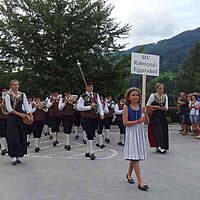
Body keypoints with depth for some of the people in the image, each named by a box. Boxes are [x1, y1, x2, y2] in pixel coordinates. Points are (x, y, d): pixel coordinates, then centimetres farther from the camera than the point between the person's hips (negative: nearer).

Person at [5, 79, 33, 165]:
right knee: (13, 137, -7)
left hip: (21, 119, 3)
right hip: (12, 118, -3)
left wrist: (30, 116, -13)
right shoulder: (8, 96, -3)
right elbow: (9, 109, -9)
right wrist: (19, 114, -15)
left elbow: (27, 106, 0)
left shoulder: (22, 95, 6)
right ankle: (13, 156, -1)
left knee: (21, 137, 4)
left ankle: (18, 156, 15)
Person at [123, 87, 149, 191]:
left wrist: (145, 113, -14)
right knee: (134, 156, -8)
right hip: (131, 133, -5)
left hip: (140, 132, 5)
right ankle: (140, 181, -7)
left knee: (134, 156, 14)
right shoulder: (126, 108, -6)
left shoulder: (141, 107, 6)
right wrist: (138, 121, -20)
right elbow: (125, 122, -13)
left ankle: (129, 174, 36)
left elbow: (147, 122, 3)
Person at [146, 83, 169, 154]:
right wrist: (156, 107, -10)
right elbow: (147, 106, -2)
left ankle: (158, 147, 12)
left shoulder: (165, 96, 8)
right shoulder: (153, 95, -3)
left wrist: (158, 107, -10)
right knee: (157, 130, -13)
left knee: (164, 131, 3)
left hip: (162, 116, 5)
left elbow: (166, 108, 3)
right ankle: (160, 146, -15)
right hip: (155, 116, -5)